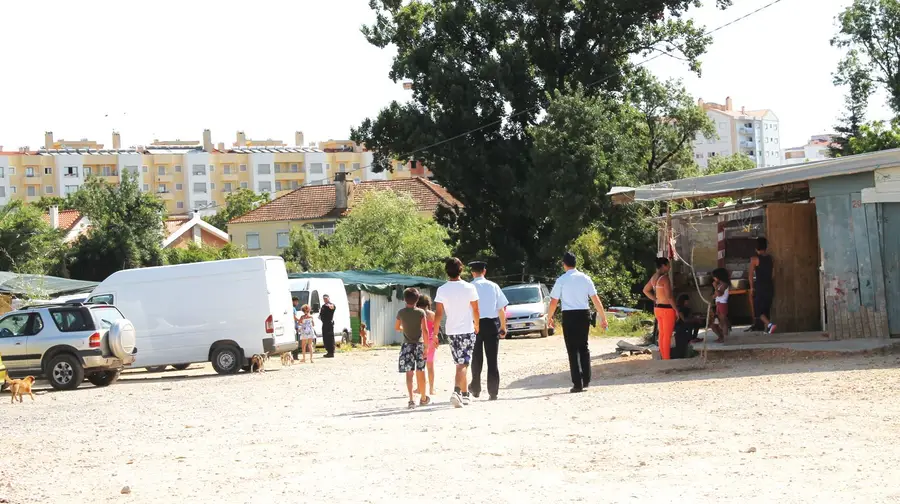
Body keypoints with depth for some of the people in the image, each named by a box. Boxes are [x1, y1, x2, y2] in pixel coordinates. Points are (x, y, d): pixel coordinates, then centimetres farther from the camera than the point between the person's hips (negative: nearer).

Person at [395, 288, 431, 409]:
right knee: (420, 373, 11)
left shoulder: (401, 312, -1)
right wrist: (426, 346, -7)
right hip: (419, 344, 0)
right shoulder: (421, 312, -6)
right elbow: (425, 330, -10)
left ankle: (411, 399, -18)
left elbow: (397, 327, 13)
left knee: (409, 373, -4)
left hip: (407, 345, 0)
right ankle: (423, 398, 25)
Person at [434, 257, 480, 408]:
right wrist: (476, 325, 18)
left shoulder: (442, 290, -4)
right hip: (467, 330, -3)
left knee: (460, 363, 16)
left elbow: (438, 313, -4)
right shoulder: (469, 288, -8)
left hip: (452, 332, 3)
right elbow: (476, 310, 0)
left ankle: (465, 394, 24)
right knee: (463, 364, -7)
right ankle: (457, 391, -26)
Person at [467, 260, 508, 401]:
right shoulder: (493, 286, 1)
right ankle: (493, 392, 1)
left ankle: (475, 389, 24)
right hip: (492, 324, 1)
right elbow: (501, 308, 3)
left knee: (476, 359, 15)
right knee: (492, 359, 4)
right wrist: (503, 326, 13)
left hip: (474, 324, -1)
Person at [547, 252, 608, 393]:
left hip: (569, 315, -3)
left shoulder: (561, 280, -5)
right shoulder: (585, 278, 2)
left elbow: (553, 302, -6)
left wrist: (550, 318, 9)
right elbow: (596, 299, 1)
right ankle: (586, 380, 15)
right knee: (583, 346, 18)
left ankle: (578, 383, -1)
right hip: (584, 314, 3)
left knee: (572, 349, 2)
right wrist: (603, 318, 7)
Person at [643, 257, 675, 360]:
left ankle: (663, 357, 20)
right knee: (667, 335, -3)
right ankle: (667, 359, -1)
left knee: (662, 334, 15)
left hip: (657, 308, 9)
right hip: (667, 308, -9)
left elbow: (645, 290, 21)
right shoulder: (664, 278, -18)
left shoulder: (654, 277, 8)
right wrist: (676, 310, -14)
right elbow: (669, 296, -21)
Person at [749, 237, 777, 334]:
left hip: (759, 287, -5)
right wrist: (773, 287, 17)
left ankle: (769, 324, -22)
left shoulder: (755, 259, -9)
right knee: (767, 309, 15)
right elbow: (773, 274, 9)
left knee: (758, 310, -1)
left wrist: (752, 287, -3)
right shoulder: (770, 259, 5)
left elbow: (751, 275, -10)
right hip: (769, 287, 5)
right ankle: (766, 329, 15)